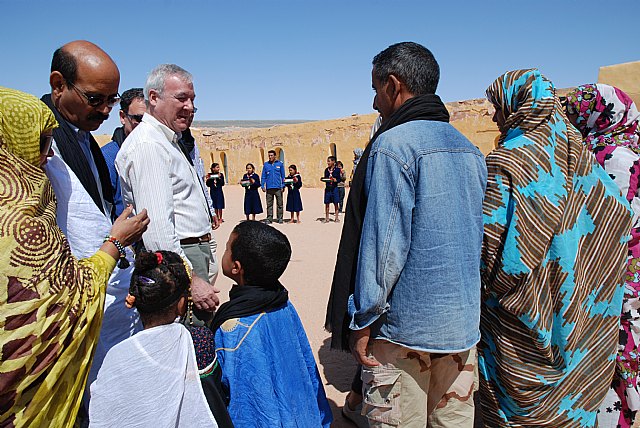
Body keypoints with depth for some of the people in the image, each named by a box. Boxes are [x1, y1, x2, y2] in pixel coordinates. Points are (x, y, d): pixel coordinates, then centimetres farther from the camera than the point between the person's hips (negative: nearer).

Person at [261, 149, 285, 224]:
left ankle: (280, 218, 10)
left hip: (278, 187, -1)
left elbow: (283, 176, 8)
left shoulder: (280, 164, 5)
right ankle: (269, 219, 8)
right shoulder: (266, 164, 8)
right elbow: (263, 176, 10)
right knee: (269, 204, 3)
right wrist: (263, 186, 2)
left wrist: (283, 186, 2)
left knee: (279, 203, 2)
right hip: (269, 187, 1)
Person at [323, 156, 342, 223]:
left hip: (334, 188, -3)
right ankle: (327, 218, 13)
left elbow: (339, 179, -2)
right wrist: (323, 179, -6)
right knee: (327, 203, 4)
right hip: (327, 188, 3)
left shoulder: (337, 169, -1)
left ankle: (336, 218, 13)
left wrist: (335, 180, -20)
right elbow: (325, 178, 15)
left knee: (335, 203, 3)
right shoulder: (326, 170, 10)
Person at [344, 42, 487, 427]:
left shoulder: (393, 144, -14)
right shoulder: (470, 149, 10)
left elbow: (385, 243, -19)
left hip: (405, 325, -7)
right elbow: (478, 237, 15)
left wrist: (363, 319, -10)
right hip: (464, 324, 8)